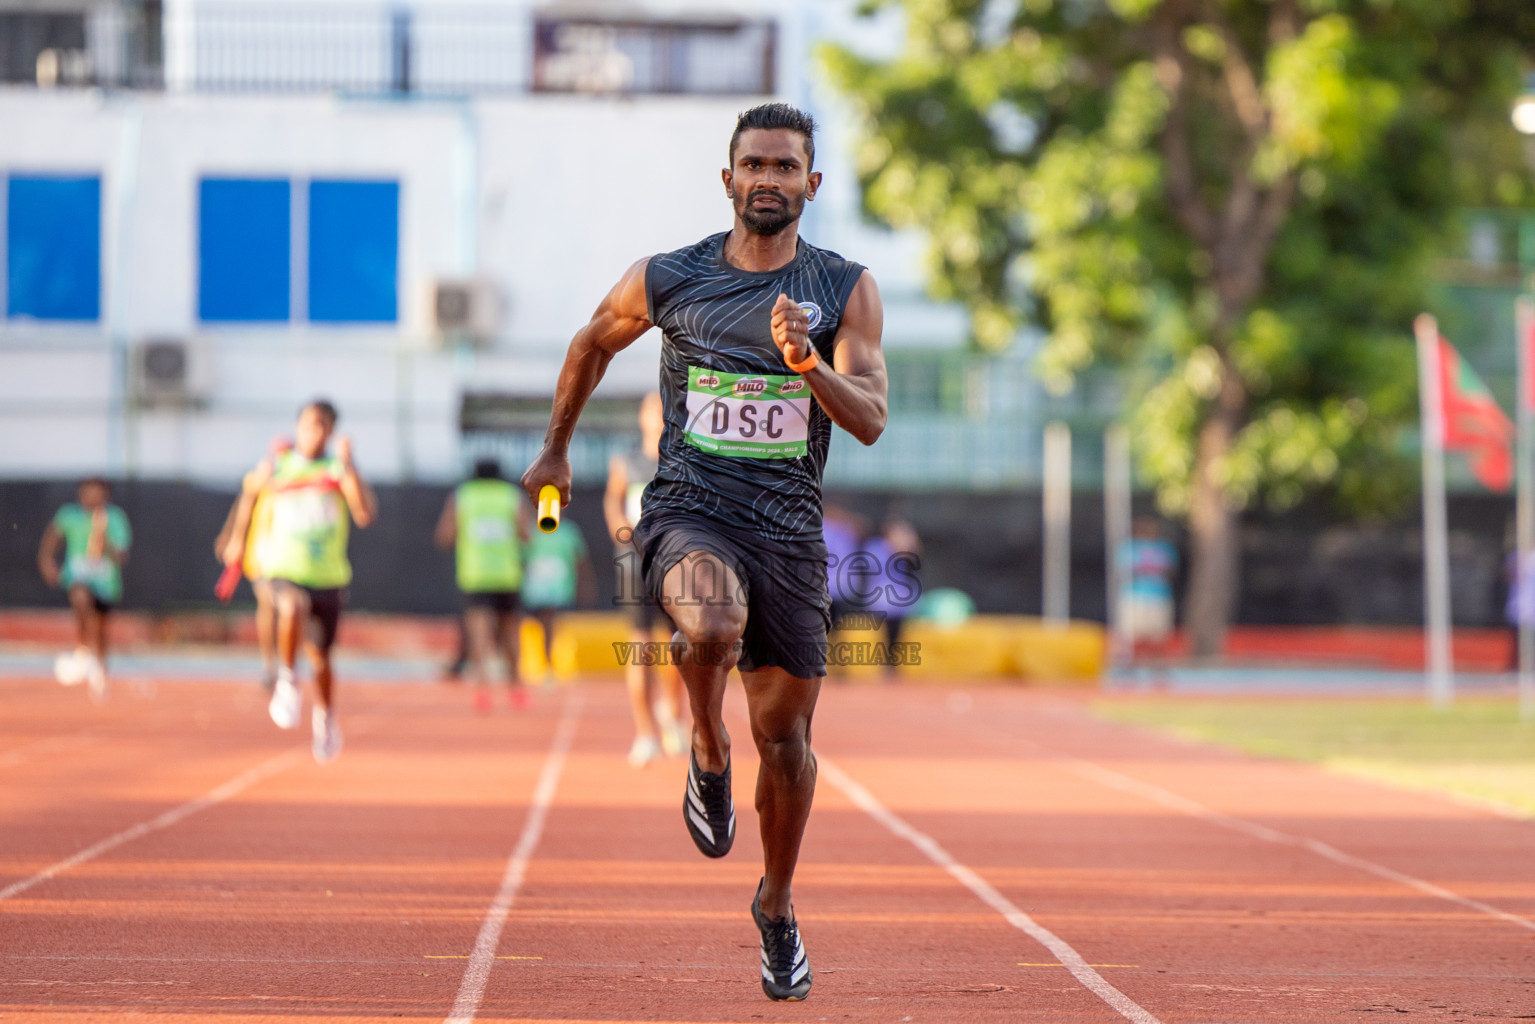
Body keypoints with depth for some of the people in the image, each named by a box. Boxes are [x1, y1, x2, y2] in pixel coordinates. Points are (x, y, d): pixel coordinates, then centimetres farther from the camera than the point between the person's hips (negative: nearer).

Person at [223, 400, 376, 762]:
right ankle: (287, 681, -17)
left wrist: (348, 467, -25)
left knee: (320, 657, 15)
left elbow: (365, 515, -19)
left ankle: (324, 716, 45)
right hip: (285, 568, -2)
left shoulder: (339, 470, -4)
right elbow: (251, 494, 18)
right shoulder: (275, 467, -2)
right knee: (292, 608, -38)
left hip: (329, 577, 2)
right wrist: (238, 539, 17)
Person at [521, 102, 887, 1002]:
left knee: (786, 734, 7)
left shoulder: (846, 291, -1)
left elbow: (870, 420, -9)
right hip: (688, 513, -2)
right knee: (713, 626, -36)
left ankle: (778, 910, 31)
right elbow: (592, 346, 19)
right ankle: (708, 754, -4)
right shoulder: (667, 281, -1)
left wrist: (807, 364, -27)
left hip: (789, 531, 2)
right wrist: (556, 450, 27)